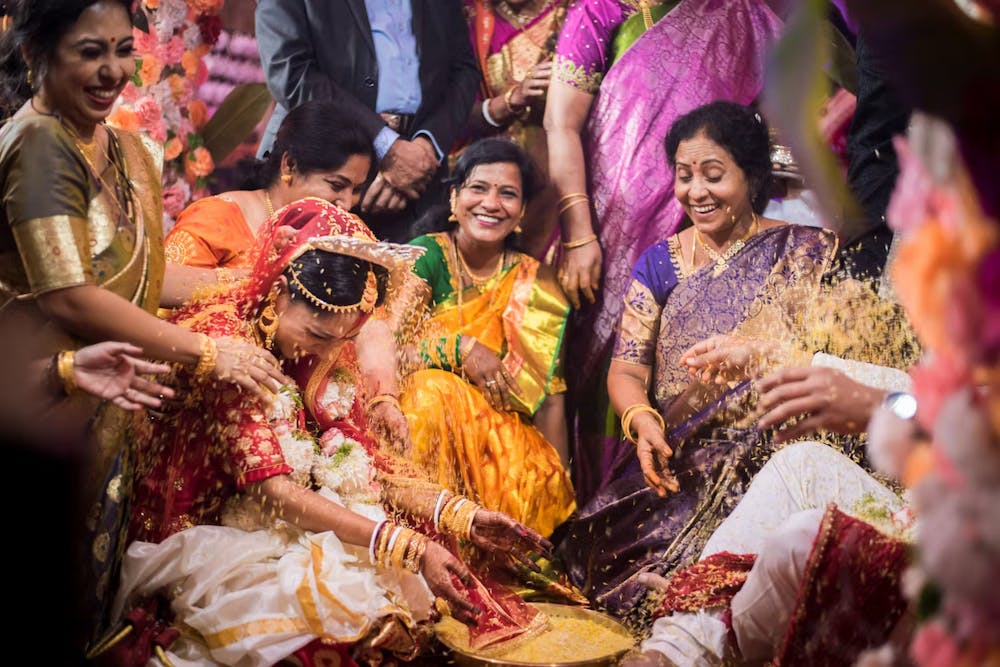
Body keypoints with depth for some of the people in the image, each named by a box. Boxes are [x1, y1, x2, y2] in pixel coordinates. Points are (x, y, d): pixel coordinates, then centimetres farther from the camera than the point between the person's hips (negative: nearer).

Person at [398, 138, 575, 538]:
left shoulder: (533, 285, 7)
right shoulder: (427, 255, -1)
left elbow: (550, 397, 4)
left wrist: (558, 483, -4)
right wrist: (461, 349, -24)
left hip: (507, 432, 2)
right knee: (437, 390, -34)